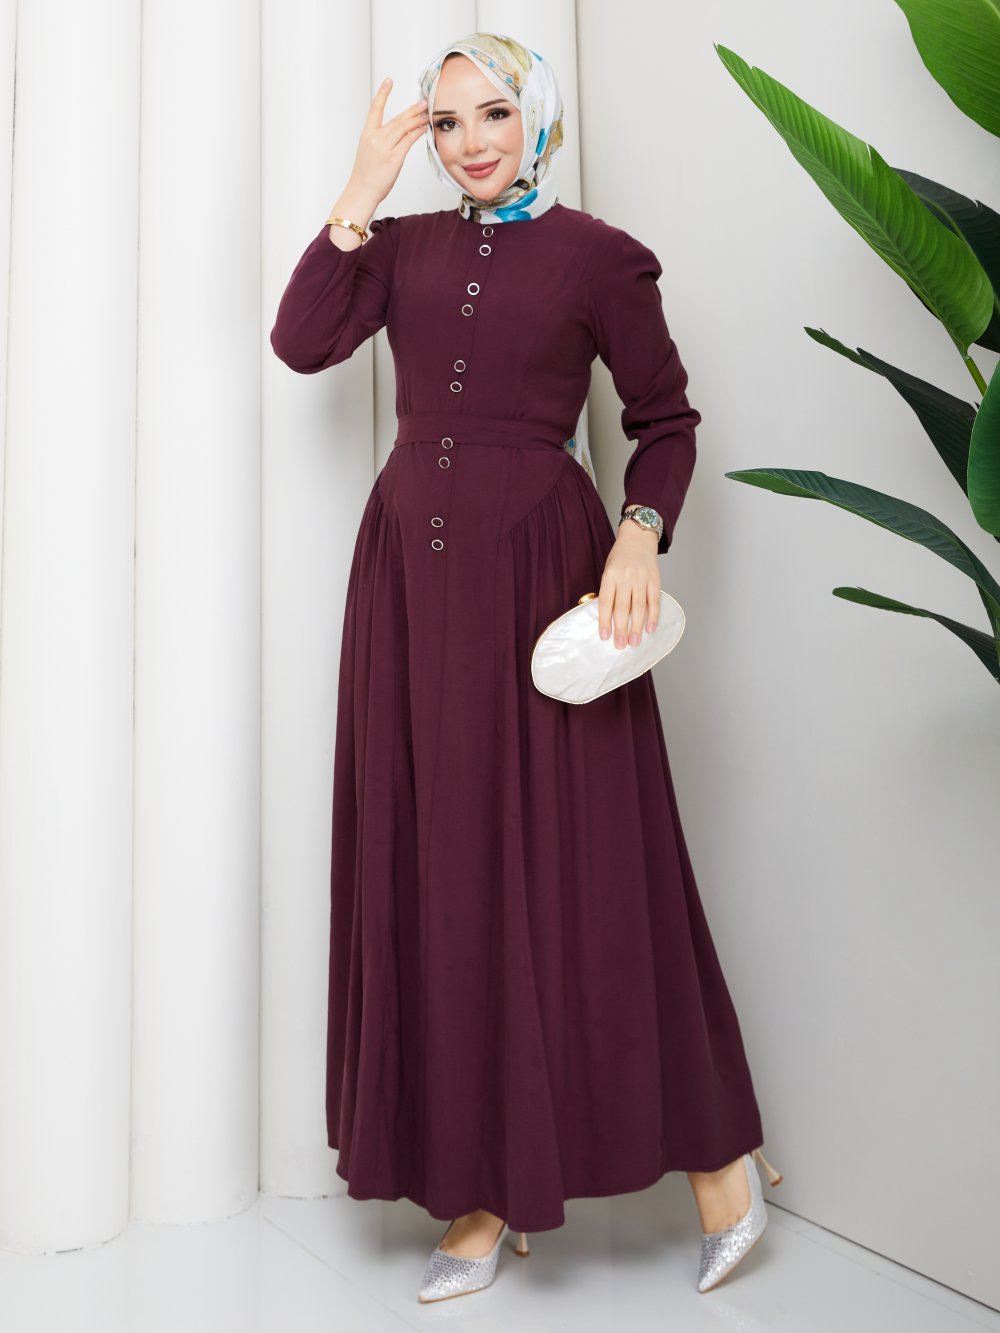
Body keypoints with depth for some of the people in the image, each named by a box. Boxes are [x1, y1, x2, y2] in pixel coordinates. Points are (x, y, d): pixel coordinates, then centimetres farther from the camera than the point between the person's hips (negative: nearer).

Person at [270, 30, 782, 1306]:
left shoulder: (597, 256, 3)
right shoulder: (403, 244, 14)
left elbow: (665, 420, 4)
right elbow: (302, 341, -2)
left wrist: (640, 536, -12)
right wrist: (363, 188, -3)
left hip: (540, 571, -4)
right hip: (411, 576, 5)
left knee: (572, 865, -3)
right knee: (438, 876, 5)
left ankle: (718, 1157, 17)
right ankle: (482, 1195, 18)